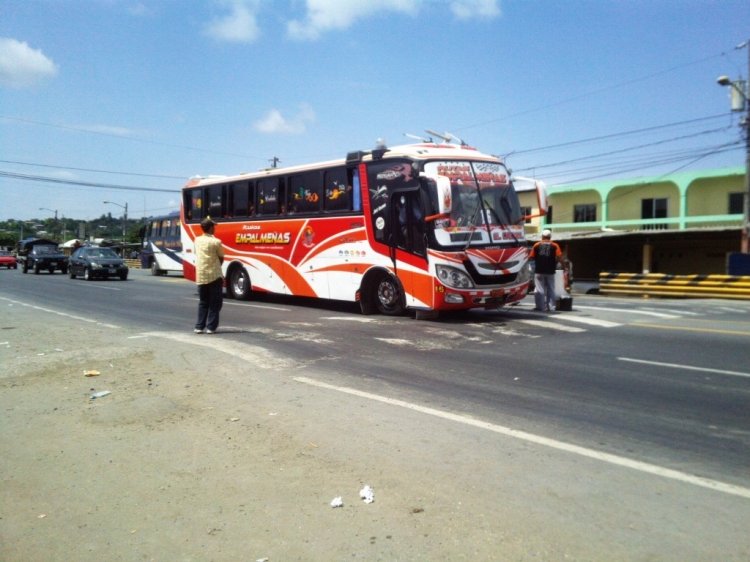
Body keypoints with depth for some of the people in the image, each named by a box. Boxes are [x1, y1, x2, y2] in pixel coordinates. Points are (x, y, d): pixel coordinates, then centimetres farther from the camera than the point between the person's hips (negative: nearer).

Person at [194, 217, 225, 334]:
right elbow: (221, 258, 1)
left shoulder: (197, 240, 4)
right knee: (214, 303, 4)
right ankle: (211, 327, 2)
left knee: (203, 302, 15)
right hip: (214, 276, -5)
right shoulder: (216, 242, -10)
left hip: (200, 276, 5)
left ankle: (199, 327, 11)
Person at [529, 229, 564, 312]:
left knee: (539, 289, 3)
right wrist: (562, 264, 1)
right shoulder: (555, 246, 3)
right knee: (550, 289, 9)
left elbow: (531, 257, 0)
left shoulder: (537, 245, 4)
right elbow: (559, 257, -10)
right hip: (550, 271, 1)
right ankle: (549, 306, 6)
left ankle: (539, 306, 2)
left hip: (539, 271, 0)